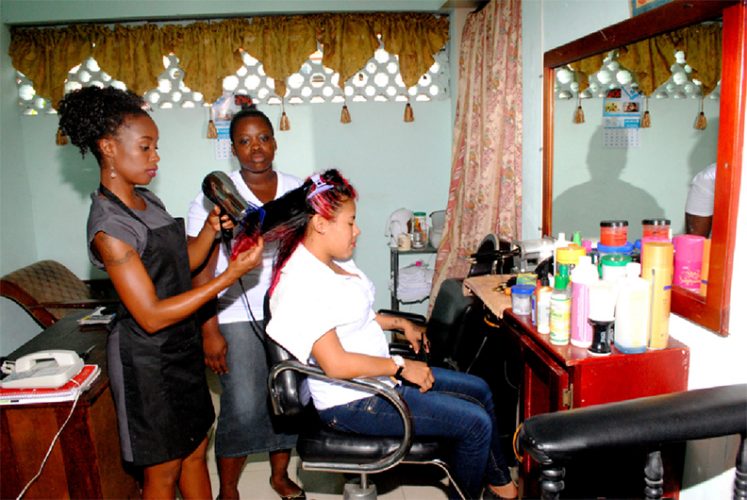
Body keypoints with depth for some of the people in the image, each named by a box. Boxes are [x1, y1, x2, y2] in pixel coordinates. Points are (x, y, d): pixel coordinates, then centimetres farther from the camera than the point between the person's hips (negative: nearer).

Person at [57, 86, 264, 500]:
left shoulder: (146, 200, 3)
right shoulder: (108, 226, -23)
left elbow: (182, 264, 9)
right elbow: (151, 316, -26)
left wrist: (211, 228, -8)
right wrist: (230, 275, -28)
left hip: (181, 346, 8)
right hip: (147, 360, -8)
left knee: (195, 449, 21)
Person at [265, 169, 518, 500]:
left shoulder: (332, 261, 4)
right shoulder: (300, 286, -26)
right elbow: (336, 364, -29)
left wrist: (400, 323, 10)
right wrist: (401, 367, -21)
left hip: (378, 376, 10)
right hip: (353, 402, -10)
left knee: (479, 390, 16)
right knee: (476, 423, -11)